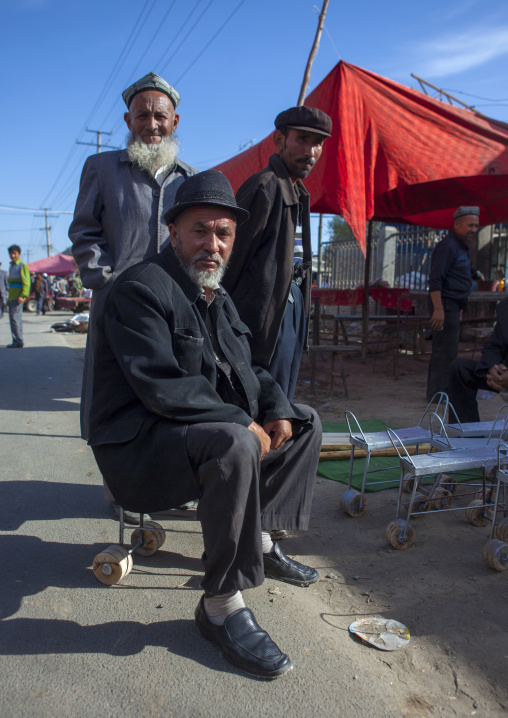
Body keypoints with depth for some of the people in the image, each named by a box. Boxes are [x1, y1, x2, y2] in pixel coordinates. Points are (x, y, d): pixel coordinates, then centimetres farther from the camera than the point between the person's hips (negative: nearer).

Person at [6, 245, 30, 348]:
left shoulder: (22, 266, -7)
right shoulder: (11, 266, 20)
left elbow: (26, 283, -14)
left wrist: (22, 296, -23)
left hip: (18, 297, -9)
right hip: (12, 296, 9)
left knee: (15, 317, -13)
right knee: (13, 317, 11)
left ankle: (18, 342, -12)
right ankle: (17, 341, 16)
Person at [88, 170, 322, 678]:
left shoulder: (218, 299, 13)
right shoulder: (141, 288, -16)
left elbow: (245, 369, 15)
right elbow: (164, 389, -26)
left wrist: (276, 407, -5)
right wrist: (243, 423, -23)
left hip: (210, 426, 9)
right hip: (137, 442, -9)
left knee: (304, 424, 11)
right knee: (233, 444, -38)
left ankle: (260, 539, 14)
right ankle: (220, 606, -20)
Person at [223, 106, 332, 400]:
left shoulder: (298, 191, 17)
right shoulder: (265, 186, -13)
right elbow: (237, 253, -16)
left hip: (293, 304, 10)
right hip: (269, 307, -10)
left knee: (284, 400, 16)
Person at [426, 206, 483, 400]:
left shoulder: (462, 246, 19)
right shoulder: (447, 246, -14)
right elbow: (435, 279, -22)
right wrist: (438, 309, -28)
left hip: (453, 305, 11)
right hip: (446, 304, -11)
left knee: (443, 350, 14)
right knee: (446, 350, -10)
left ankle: (436, 392, 21)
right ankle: (438, 393, -5)